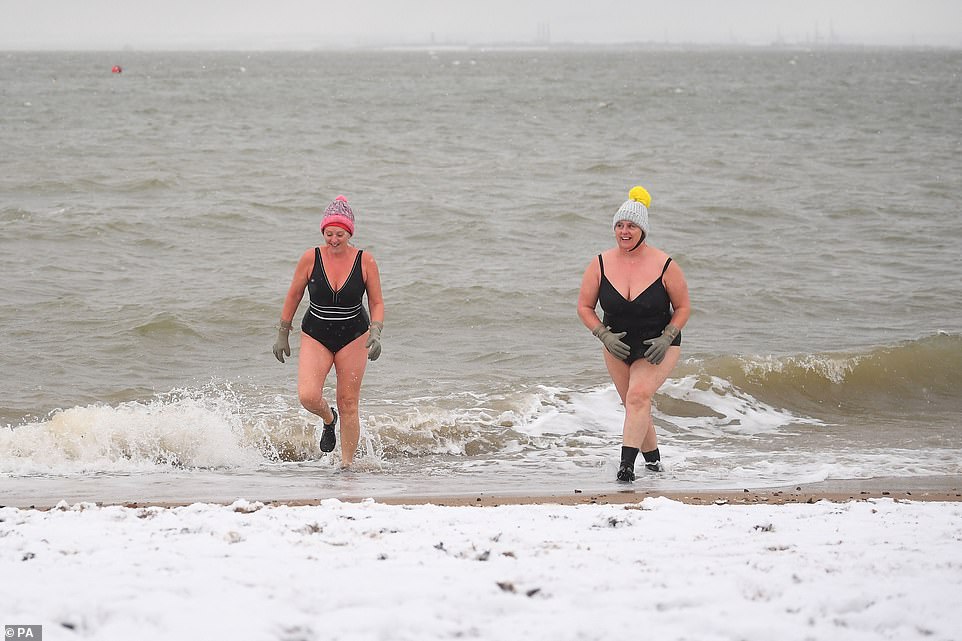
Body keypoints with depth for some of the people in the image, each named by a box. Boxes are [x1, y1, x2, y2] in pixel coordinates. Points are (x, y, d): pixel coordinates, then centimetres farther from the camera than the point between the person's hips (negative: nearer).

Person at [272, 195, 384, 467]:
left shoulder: (365, 261, -9)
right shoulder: (311, 258, -9)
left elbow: (377, 303, 0)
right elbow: (293, 296, 4)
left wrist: (375, 333, -17)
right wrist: (283, 335, 8)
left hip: (353, 338, 0)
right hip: (315, 336, 0)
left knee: (348, 404, 2)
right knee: (308, 397, -17)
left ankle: (347, 463, 14)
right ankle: (328, 418, 18)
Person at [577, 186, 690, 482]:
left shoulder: (665, 266, -15)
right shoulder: (600, 265, -9)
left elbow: (683, 307, -4)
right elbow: (585, 307, 0)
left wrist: (666, 339, -17)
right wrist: (604, 336, -15)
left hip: (658, 346, -4)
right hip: (618, 346, 4)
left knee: (638, 395, -24)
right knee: (636, 405, 11)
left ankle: (627, 464, -28)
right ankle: (653, 458, 31)